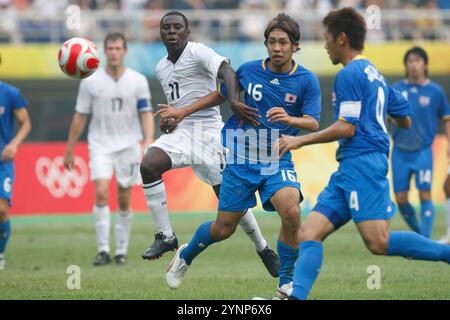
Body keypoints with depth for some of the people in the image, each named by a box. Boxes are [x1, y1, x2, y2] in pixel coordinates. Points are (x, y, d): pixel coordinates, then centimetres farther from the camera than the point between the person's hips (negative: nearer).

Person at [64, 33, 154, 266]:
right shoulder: (90, 81, 0)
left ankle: (121, 251, 15)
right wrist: (69, 150, 7)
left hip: (128, 146, 1)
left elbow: (146, 113, 0)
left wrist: (148, 141, -15)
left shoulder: (138, 81, 1)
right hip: (100, 146, -1)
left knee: (124, 201, 5)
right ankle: (103, 250, -15)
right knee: (101, 192, -18)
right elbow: (80, 117, 6)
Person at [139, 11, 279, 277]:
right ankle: (165, 236, -15)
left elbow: (226, 71, -27)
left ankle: (263, 249, 21)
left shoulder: (198, 52, -9)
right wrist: (170, 119, 5)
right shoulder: (161, 68, 15)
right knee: (148, 165, -23)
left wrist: (234, 99, -47)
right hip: (180, 130, 6)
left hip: (208, 129, -6)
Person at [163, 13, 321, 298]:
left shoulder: (307, 80, -6)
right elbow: (219, 95, 16)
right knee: (223, 229, 5)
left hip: (277, 160, -1)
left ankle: (286, 283, -8)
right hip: (240, 158, 1)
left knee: (292, 213, -27)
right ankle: (186, 256, 38)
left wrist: (289, 119, -31)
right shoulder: (248, 71, -2)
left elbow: (313, 123, -11)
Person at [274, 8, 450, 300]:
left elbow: (347, 128, -12)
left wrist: (300, 141, -7)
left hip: (362, 163, -10)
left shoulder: (349, 74, -6)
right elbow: (405, 121, 26)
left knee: (379, 242, -20)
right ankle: (296, 296, -18)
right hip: (348, 171, 10)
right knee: (309, 234, -3)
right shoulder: (375, 74, 23)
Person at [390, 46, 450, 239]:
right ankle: (418, 233, 23)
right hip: (400, 151, 2)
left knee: (425, 196, -9)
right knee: (401, 199, 2)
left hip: (423, 151, -2)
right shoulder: (396, 90, 3)